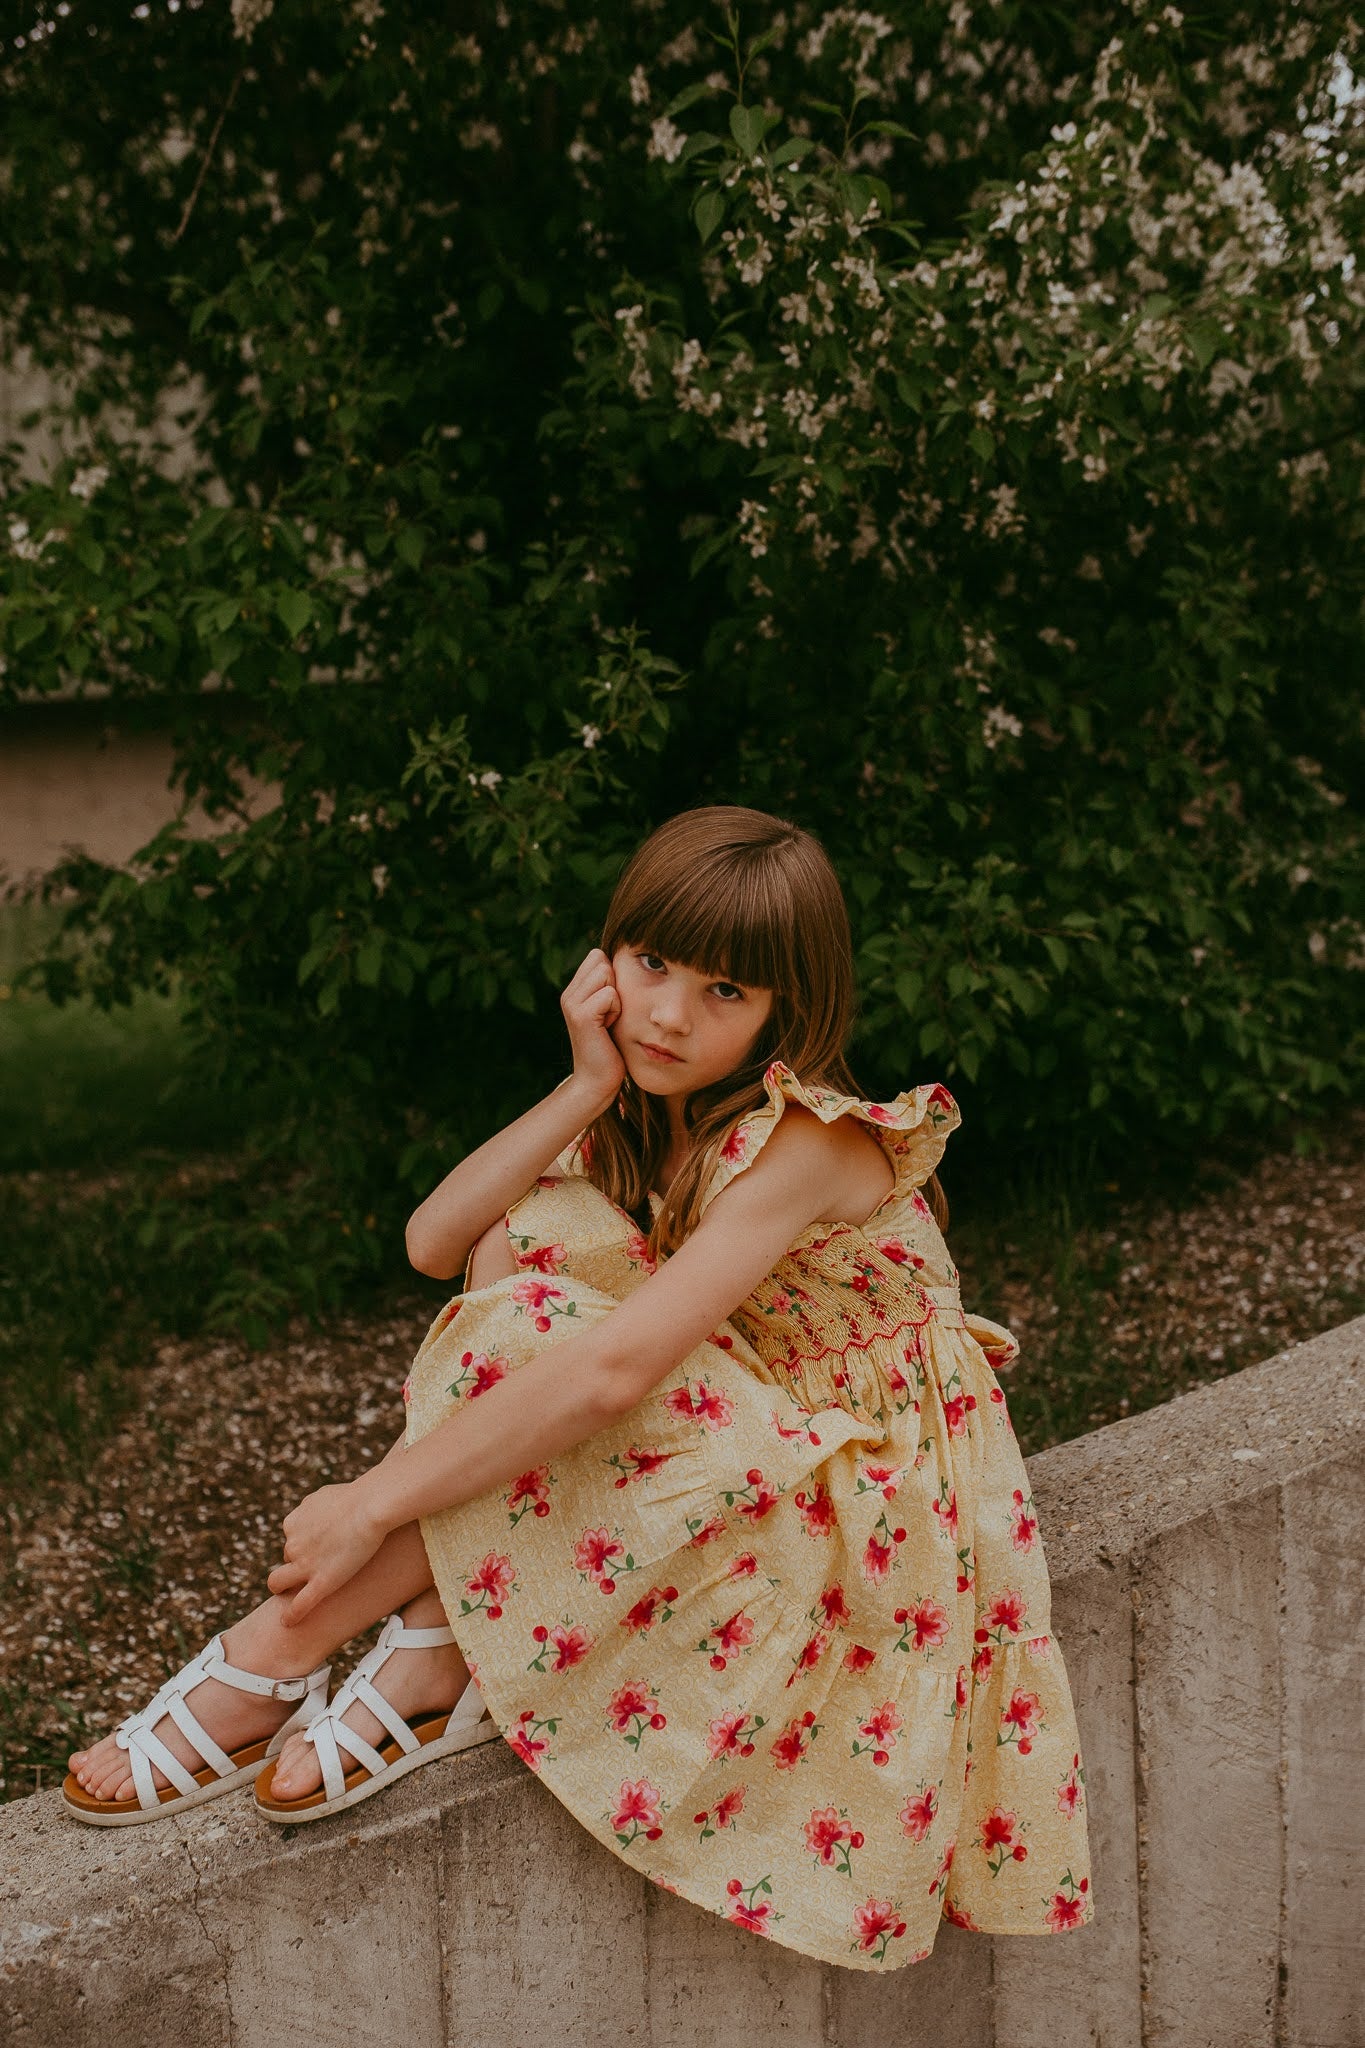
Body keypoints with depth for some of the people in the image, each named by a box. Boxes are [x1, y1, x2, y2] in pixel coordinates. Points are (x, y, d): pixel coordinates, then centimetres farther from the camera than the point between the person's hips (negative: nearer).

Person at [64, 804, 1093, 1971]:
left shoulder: (806, 1141, -26)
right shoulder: (645, 1119, -1)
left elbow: (613, 1369, -37)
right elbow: (436, 1243, -12)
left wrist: (377, 1501, -35)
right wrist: (590, 1090, -22)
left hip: (858, 1487, -7)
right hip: (720, 1428, 7)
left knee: (549, 1342, -30)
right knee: (519, 1246, -15)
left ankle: (280, 1655, -22)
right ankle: (443, 1654, -20)